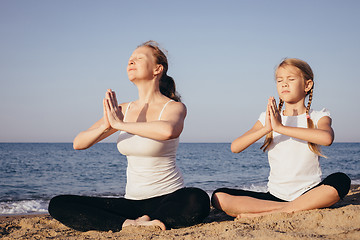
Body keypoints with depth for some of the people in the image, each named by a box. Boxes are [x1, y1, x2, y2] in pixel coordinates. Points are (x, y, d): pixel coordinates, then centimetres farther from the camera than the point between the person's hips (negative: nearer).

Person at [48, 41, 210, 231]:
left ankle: (138, 224, -16)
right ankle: (130, 224, -17)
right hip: (132, 201, 4)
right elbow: (78, 143, 0)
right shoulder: (122, 110, 8)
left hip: (168, 199, -4)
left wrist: (120, 124, -23)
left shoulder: (174, 107, -8)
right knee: (58, 205, -9)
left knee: (197, 201, -39)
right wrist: (106, 125, -20)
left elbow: (168, 130, -35)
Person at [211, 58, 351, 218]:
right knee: (219, 197, -17)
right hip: (275, 196, 2)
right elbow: (235, 147, -5)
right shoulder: (267, 118, 10)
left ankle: (267, 214, -28)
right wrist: (266, 129, -20)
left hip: (309, 194, -2)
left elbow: (327, 138, -24)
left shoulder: (318, 117, 3)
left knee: (341, 181, -33)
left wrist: (280, 127, -25)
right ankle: (293, 210, -19)